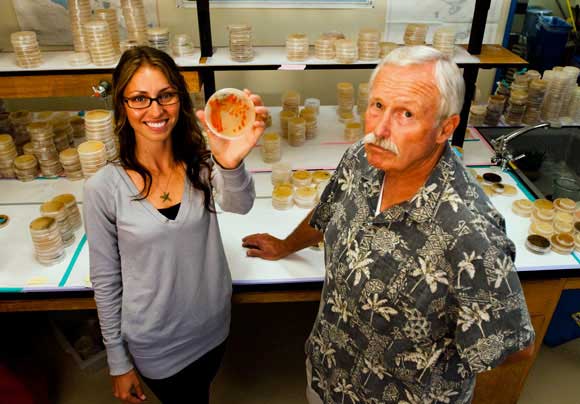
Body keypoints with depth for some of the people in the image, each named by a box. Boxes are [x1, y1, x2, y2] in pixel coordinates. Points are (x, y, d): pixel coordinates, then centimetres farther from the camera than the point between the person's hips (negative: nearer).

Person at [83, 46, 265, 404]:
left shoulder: (202, 162, -13)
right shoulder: (104, 187, -19)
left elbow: (239, 205, -34)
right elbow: (106, 280, -10)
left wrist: (231, 165, -57)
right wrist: (119, 363, -3)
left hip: (213, 325, 3)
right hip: (155, 343, -2)